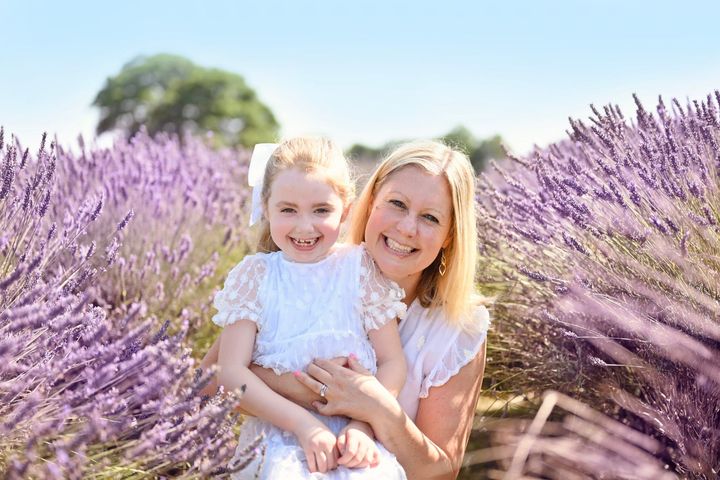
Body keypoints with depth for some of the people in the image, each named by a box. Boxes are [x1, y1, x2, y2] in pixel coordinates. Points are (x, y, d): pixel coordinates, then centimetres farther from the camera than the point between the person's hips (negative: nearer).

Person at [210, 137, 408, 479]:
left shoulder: (362, 268, 2)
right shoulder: (254, 274, 0)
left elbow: (392, 362, 1)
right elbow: (230, 372, -6)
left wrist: (363, 426, -15)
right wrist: (304, 424, -16)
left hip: (353, 428, 1)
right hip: (278, 428, -1)